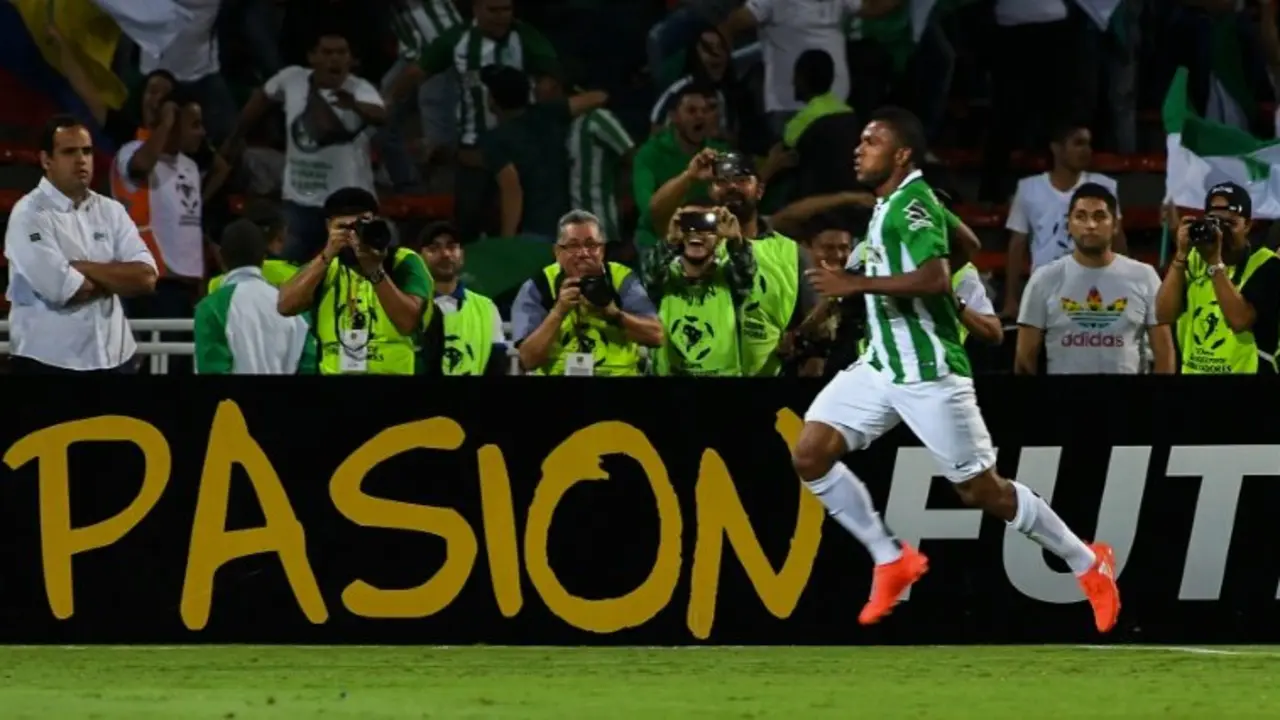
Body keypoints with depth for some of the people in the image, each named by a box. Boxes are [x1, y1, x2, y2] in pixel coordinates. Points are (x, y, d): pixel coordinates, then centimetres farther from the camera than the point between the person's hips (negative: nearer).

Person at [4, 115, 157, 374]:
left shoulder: (111, 211, 10)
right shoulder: (28, 215, -8)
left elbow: (145, 277, -1)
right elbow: (62, 289, -19)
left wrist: (86, 268, -12)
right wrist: (117, 278, -2)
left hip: (114, 358, 5)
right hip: (48, 362, -5)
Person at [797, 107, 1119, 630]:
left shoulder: (913, 204, -17)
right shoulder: (888, 204, 12)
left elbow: (935, 277, -31)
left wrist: (857, 284, -29)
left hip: (929, 373, -9)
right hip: (881, 365, 9)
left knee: (980, 489, -2)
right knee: (810, 453, -5)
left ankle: (1088, 565, 15)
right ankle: (891, 561, 6)